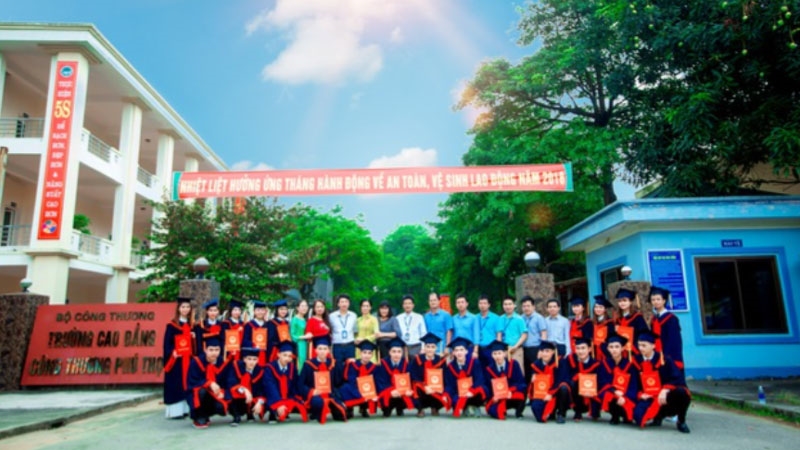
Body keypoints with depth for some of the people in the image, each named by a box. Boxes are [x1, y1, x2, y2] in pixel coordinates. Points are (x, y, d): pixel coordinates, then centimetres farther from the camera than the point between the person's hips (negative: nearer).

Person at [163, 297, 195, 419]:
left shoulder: (191, 325, 14)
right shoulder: (172, 325, -1)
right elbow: (167, 342, -8)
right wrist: (172, 352, -23)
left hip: (188, 359, 5)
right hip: (176, 359, -5)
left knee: (187, 384, 5)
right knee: (176, 385, -5)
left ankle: (185, 408, 10)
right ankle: (175, 410, 0)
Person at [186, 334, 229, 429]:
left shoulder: (222, 363, -5)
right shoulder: (196, 362, -14)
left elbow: (224, 383, -1)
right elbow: (192, 383, -17)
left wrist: (222, 392, -23)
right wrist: (210, 384, -31)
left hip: (215, 396, 3)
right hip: (196, 395, -2)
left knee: (221, 407, -26)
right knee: (202, 391, -36)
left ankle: (205, 415, 11)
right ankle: (198, 418, -9)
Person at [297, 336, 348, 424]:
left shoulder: (332, 364, 5)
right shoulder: (309, 365, -5)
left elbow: (337, 382, 11)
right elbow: (300, 384, -5)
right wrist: (310, 392, -19)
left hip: (329, 396, 4)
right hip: (314, 396, -4)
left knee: (341, 414, -18)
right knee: (319, 402, -40)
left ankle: (330, 409, 14)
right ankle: (316, 414, -6)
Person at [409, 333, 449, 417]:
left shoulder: (441, 361, -1)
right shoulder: (416, 360, -6)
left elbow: (444, 379, -3)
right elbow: (414, 378, -10)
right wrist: (425, 387, -25)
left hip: (437, 391, 1)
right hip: (421, 389, -1)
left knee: (445, 399, -27)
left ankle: (434, 408, 10)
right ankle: (421, 409, -4)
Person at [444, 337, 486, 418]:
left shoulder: (475, 363, -7)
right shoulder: (450, 367, -1)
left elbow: (479, 380, -16)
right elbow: (449, 385, -7)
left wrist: (471, 391, -33)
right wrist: (446, 396, -27)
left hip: (473, 394, 0)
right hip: (459, 396, 1)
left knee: (482, 390, -32)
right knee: (455, 401, -32)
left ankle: (474, 407, 1)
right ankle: (466, 408, 6)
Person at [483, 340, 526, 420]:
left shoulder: (513, 364, -6)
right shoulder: (489, 369, -3)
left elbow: (521, 382, -11)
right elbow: (490, 387, -1)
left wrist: (511, 391, -26)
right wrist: (494, 396, -21)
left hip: (513, 395, 0)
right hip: (498, 398, 1)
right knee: (492, 411, -30)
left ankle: (518, 412, -3)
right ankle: (502, 409, 9)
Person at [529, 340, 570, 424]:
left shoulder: (559, 363, -10)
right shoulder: (536, 364, 0)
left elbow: (560, 381, -16)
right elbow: (533, 382, 3)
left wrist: (551, 394, -24)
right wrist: (532, 397, -9)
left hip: (556, 394, -2)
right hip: (541, 395, 2)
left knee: (563, 387, -36)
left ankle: (561, 414, -13)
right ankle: (550, 412, 14)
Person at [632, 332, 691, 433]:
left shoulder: (664, 360, -2)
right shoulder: (636, 361, 2)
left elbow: (678, 379, -9)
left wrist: (665, 390, -23)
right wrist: (640, 394, -11)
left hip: (665, 398, -1)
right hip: (648, 399, 1)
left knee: (682, 392, -34)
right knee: (639, 417, -30)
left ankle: (681, 421, -4)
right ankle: (658, 415, 9)